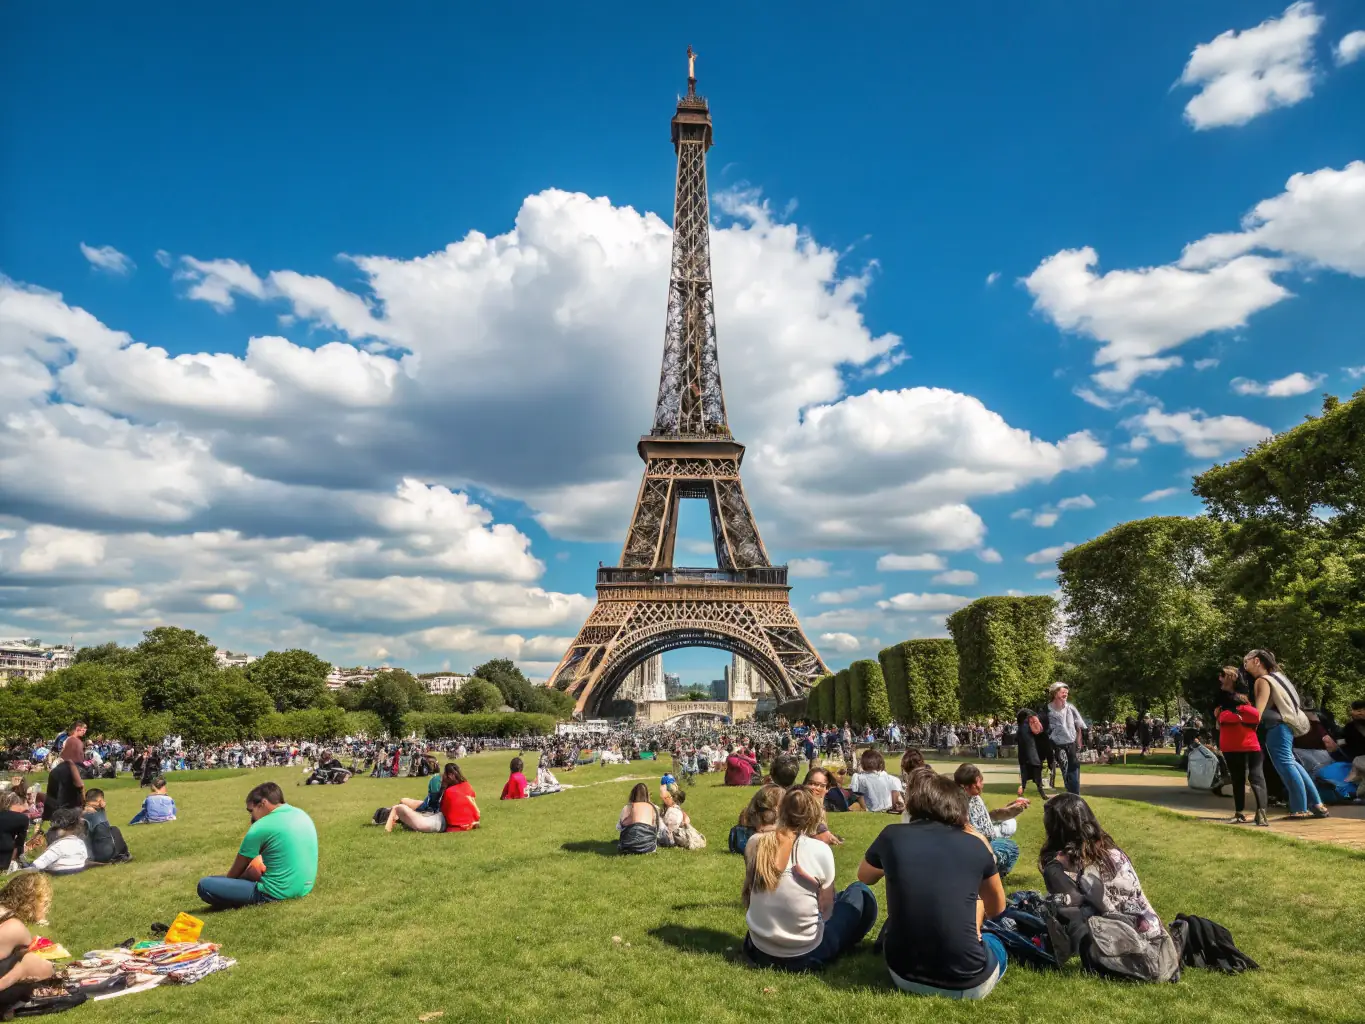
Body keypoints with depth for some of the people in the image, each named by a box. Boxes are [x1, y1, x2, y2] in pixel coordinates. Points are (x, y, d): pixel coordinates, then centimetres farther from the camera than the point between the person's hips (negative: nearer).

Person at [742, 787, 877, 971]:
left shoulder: (755, 842, -7)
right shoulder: (820, 850, -17)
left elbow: (748, 894, 7)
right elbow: (826, 910, -6)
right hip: (807, 957, -5)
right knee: (861, 892, 14)